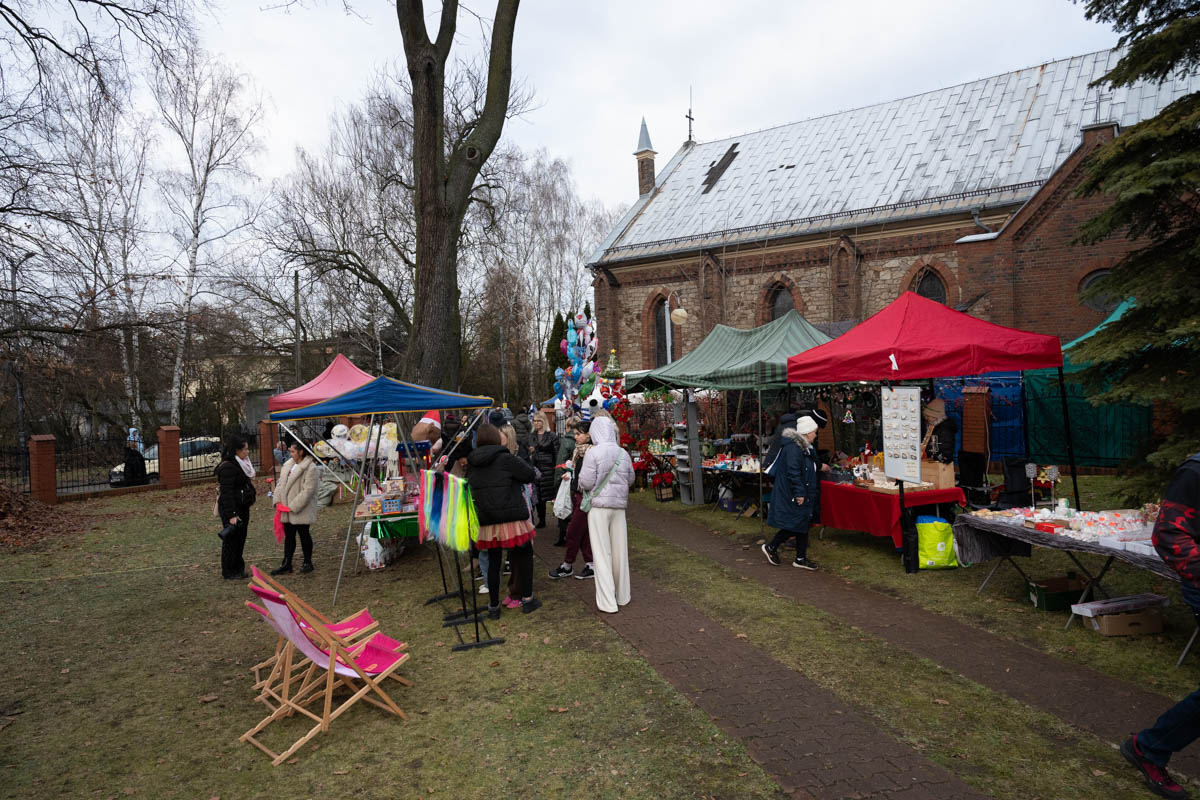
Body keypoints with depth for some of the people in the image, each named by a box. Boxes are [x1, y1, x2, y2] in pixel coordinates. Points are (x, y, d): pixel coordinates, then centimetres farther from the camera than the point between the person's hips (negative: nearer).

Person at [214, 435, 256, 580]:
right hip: (232, 509, -9)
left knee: (240, 539, 15)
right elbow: (227, 492, -22)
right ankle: (228, 572, 10)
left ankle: (238, 569, 25)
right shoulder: (228, 467, -19)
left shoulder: (242, 464, 11)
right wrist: (231, 515, -24)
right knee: (231, 540, -1)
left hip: (243, 508, 9)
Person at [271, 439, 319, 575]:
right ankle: (286, 564, 21)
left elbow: (308, 490, -20)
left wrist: (293, 506, -20)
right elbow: (280, 483, 14)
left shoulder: (310, 468, -16)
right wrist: (278, 500, 0)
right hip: (286, 510, 7)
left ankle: (307, 562, 19)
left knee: (304, 535, 5)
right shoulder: (287, 465, 10)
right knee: (288, 536, 13)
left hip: (301, 510, -7)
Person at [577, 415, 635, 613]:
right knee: (620, 551, 14)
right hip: (619, 505, 4)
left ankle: (607, 602, 3)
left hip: (599, 506, -4)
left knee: (602, 553, 1)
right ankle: (622, 596, 26)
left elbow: (586, 483, -14)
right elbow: (630, 480, 11)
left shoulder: (593, 453, -13)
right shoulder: (623, 453, 2)